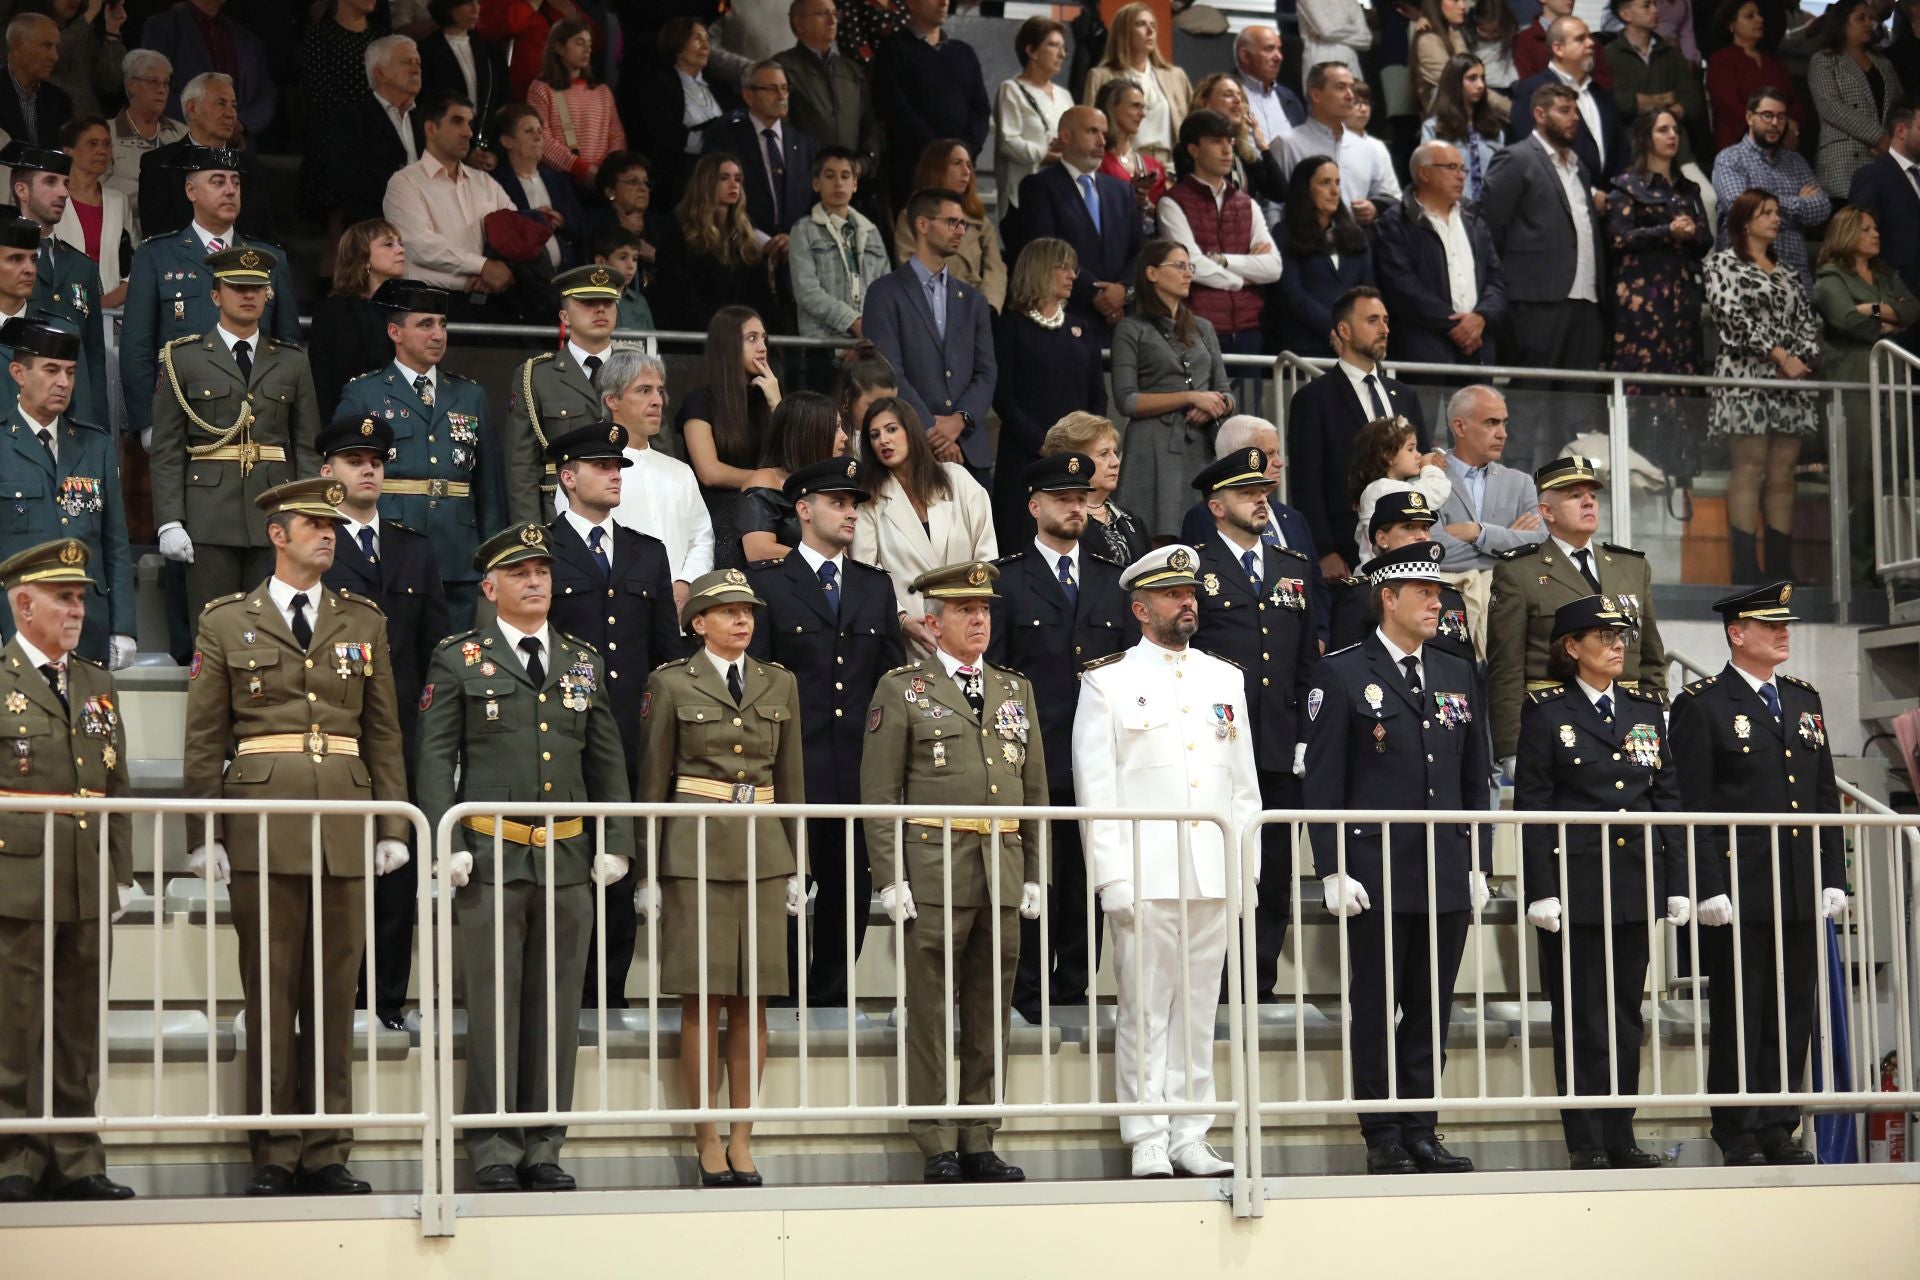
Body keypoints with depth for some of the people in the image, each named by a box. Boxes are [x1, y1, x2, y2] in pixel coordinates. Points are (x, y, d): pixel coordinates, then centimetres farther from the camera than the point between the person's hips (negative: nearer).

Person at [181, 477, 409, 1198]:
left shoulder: (364, 622, 14)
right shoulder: (226, 622, 7)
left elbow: (384, 732, 13)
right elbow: (204, 739, 4)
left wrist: (393, 827, 5)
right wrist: (205, 835, -3)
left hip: (345, 827, 2)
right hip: (261, 825, -2)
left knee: (334, 991, 4)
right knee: (271, 993, 0)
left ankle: (327, 1152, 10)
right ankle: (274, 1156, 6)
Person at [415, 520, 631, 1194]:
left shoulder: (584, 663, 15)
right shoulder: (459, 658, 4)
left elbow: (608, 763, 16)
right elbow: (436, 759, 0)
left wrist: (615, 845, 6)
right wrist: (449, 846, -10)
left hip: (568, 859, 4)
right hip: (490, 857, -3)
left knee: (557, 1007, 5)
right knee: (494, 1007, -2)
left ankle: (544, 1149, 12)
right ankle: (493, 1151, 3)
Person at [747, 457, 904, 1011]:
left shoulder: (876, 586, 17)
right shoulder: (766, 581, 3)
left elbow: (893, 675, 17)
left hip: (861, 770, 4)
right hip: (792, 770, -4)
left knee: (851, 889, 5)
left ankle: (830, 997, 14)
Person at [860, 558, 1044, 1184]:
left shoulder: (1016, 690, 16)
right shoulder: (901, 688, 2)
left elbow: (1035, 788, 17)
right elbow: (879, 792, -2)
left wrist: (1034, 875, 10)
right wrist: (890, 879, -10)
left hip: (1003, 873, 5)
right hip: (934, 871, -5)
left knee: (990, 1016, 7)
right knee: (931, 1016, -2)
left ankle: (979, 1144, 13)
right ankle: (938, 1149, 2)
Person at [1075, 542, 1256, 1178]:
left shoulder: (1225, 680, 15)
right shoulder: (1108, 682, 2)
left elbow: (1244, 785, 16)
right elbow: (1095, 788, -2)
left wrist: (1246, 871, 8)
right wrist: (1112, 879, -9)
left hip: (1214, 877, 4)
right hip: (1145, 878, -4)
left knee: (1198, 1008, 7)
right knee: (1145, 1011, -3)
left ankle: (1191, 1137, 12)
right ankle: (1148, 1142, 2)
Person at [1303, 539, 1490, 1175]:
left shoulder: (1457, 675, 14)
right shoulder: (1342, 675, -2)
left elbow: (1475, 779, 17)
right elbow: (1322, 782, -5)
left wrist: (1478, 863, 11)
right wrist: (1333, 870, -11)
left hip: (1447, 877, 5)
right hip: (1376, 875, -5)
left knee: (1431, 1010, 7)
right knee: (1376, 1009, 0)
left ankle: (1420, 1131, 13)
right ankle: (1383, 1138, 5)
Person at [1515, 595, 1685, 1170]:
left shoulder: (1646, 709, 12)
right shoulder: (1546, 712, -2)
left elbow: (1668, 798, 11)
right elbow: (1532, 805, -6)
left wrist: (1677, 883, 5)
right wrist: (1541, 890, -13)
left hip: (1634, 884, 5)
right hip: (1574, 883, -5)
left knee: (1626, 1015, 8)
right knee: (1581, 1019, -1)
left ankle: (1620, 1138, 14)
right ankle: (1586, 1143, 4)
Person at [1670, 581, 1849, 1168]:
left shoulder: (1805, 701, 17)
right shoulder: (1701, 705, -3)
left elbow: (1826, 799, 17)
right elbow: (1692, 807, -8)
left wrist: (1832, 877, 10)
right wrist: (1709, 888, -14)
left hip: (1801, 895, 6)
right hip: (1739, 894, -6)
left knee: (1794, 1019, 7)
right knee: (1740, 1021, -2)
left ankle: (1778, 1131, 15)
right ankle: (1739, 1137, 4)